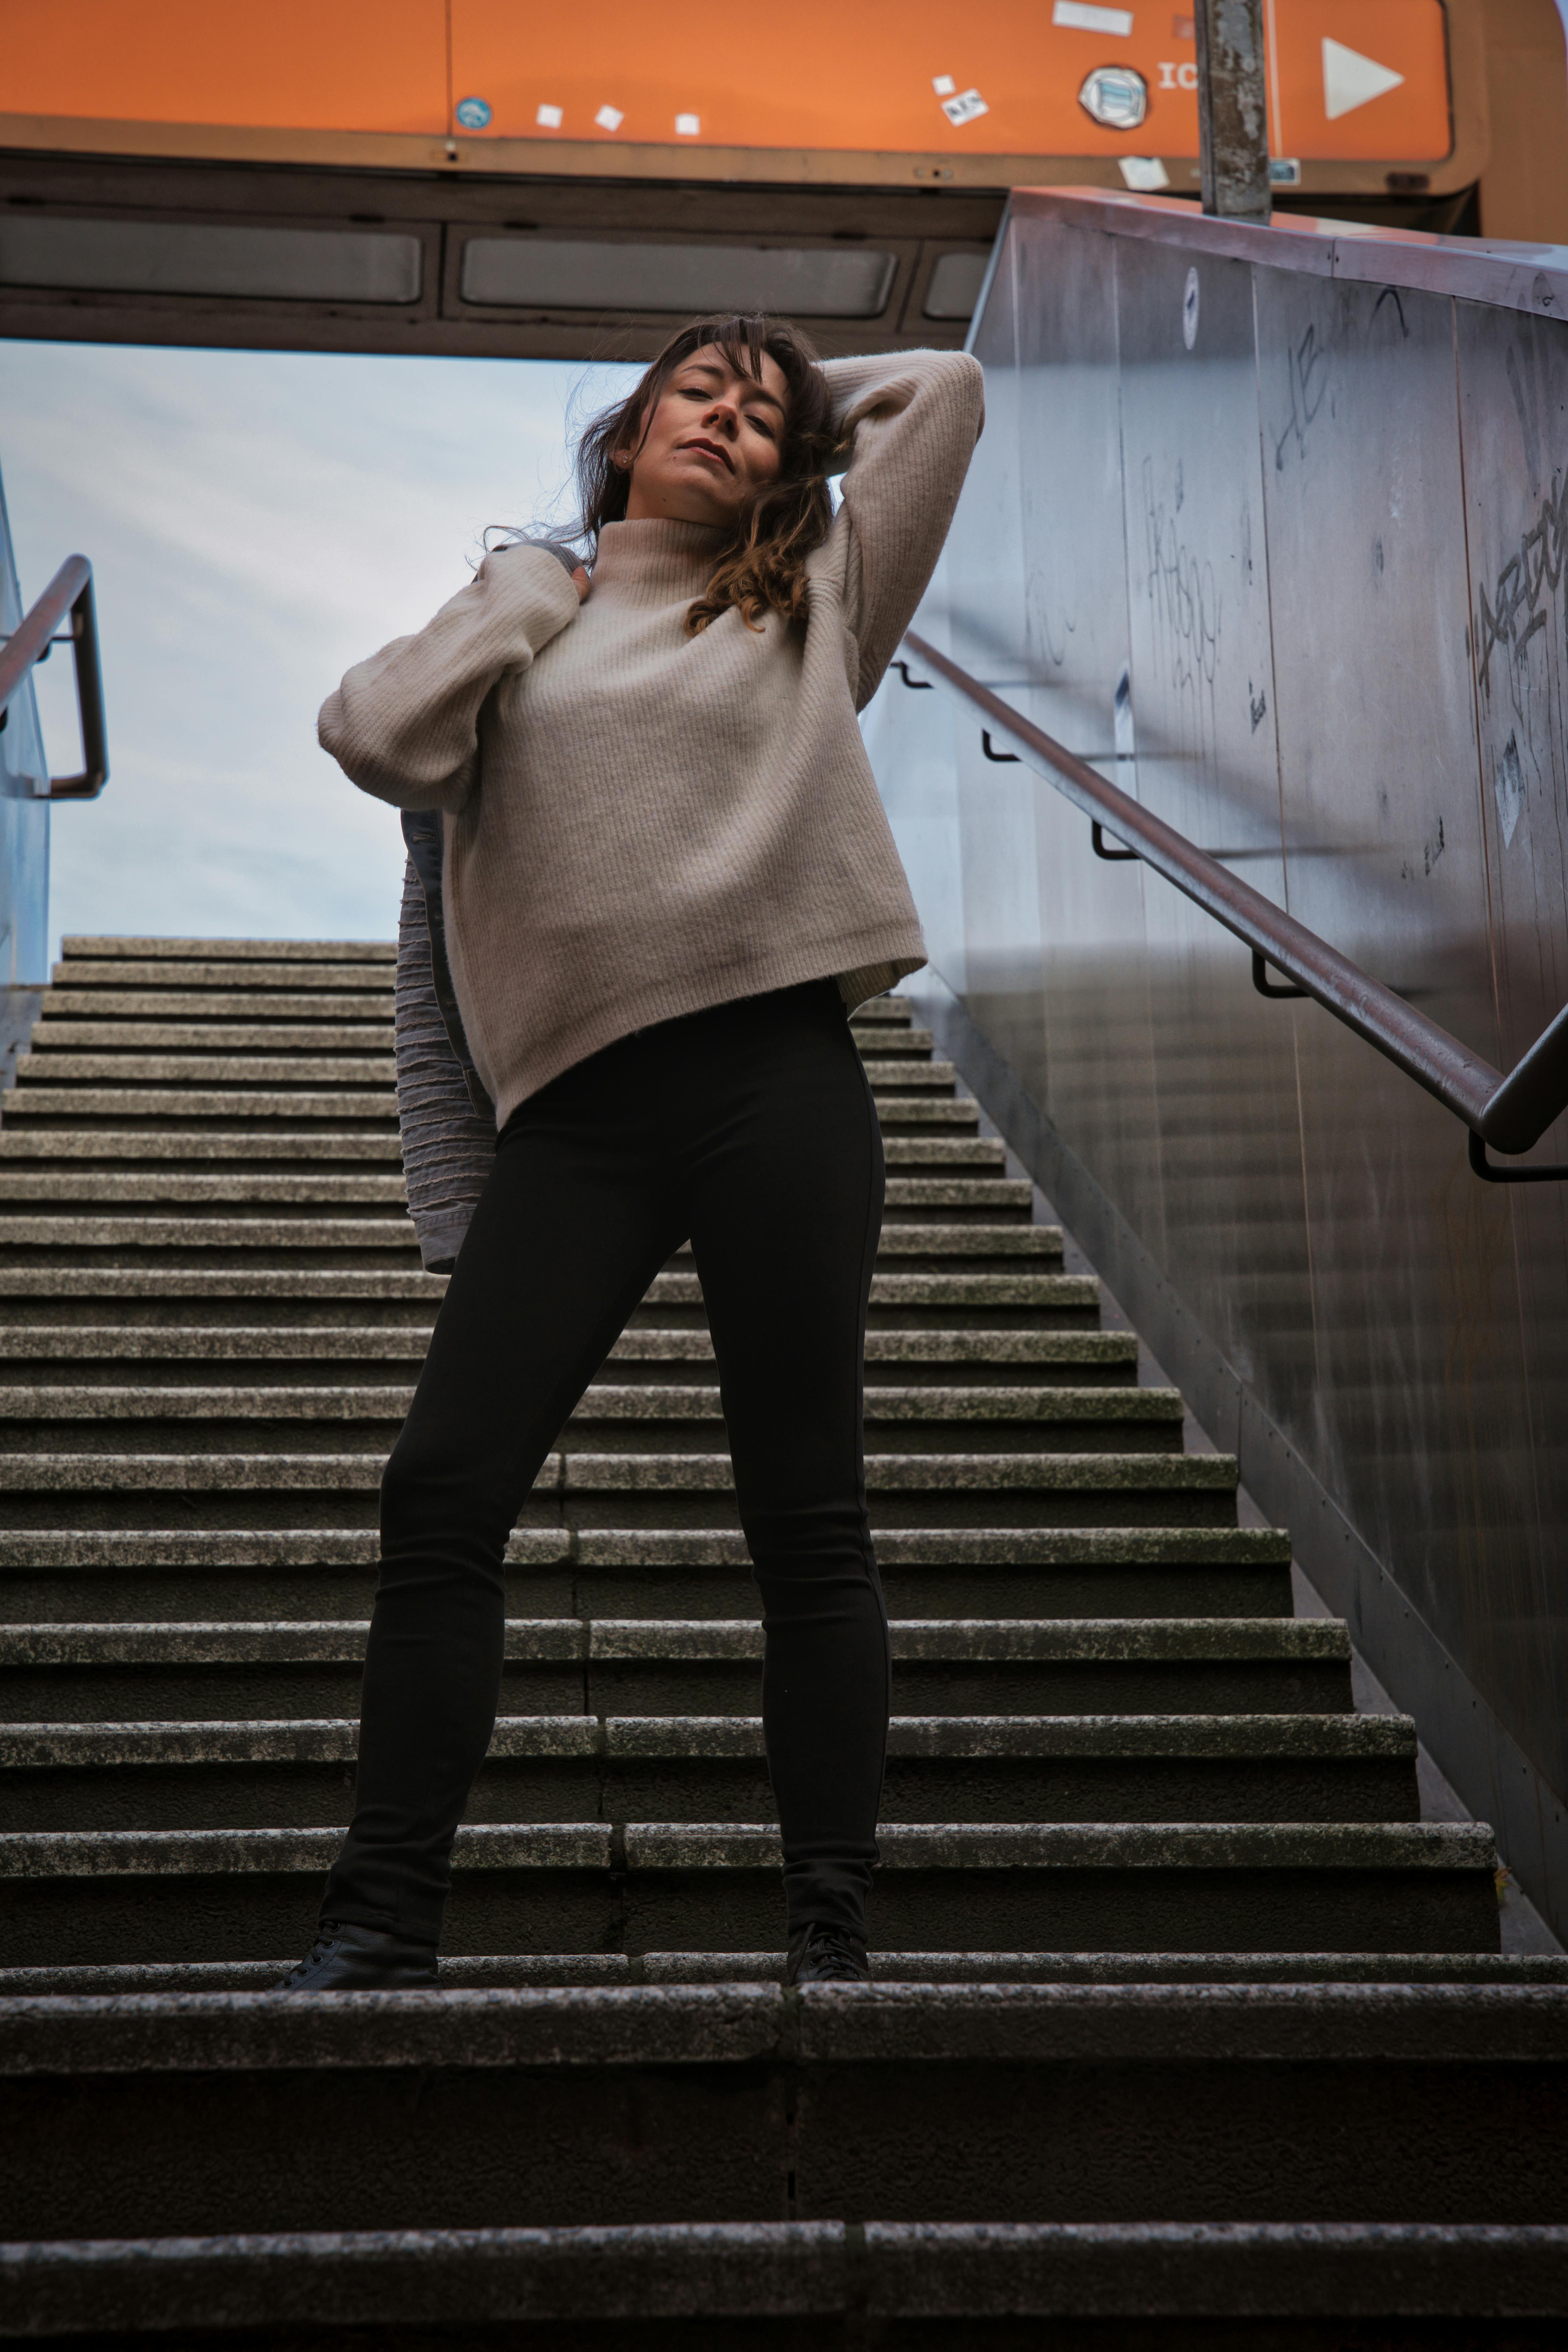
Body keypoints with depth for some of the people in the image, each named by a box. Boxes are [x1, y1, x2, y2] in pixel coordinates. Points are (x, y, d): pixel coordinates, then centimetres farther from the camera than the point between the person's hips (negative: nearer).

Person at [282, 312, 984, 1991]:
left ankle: (831, 1929, 6)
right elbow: (375, 739, 1)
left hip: (777, 1077, 0)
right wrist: (532, 586, 10)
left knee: (805, 1513, 0)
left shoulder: (812, 605, 19)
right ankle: (384, 1917, 1)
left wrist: (808, 404, 29)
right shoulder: (522, 622, 20)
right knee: (443, 1488, -7)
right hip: (579, 1102, 1)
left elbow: (941, 391, 18)